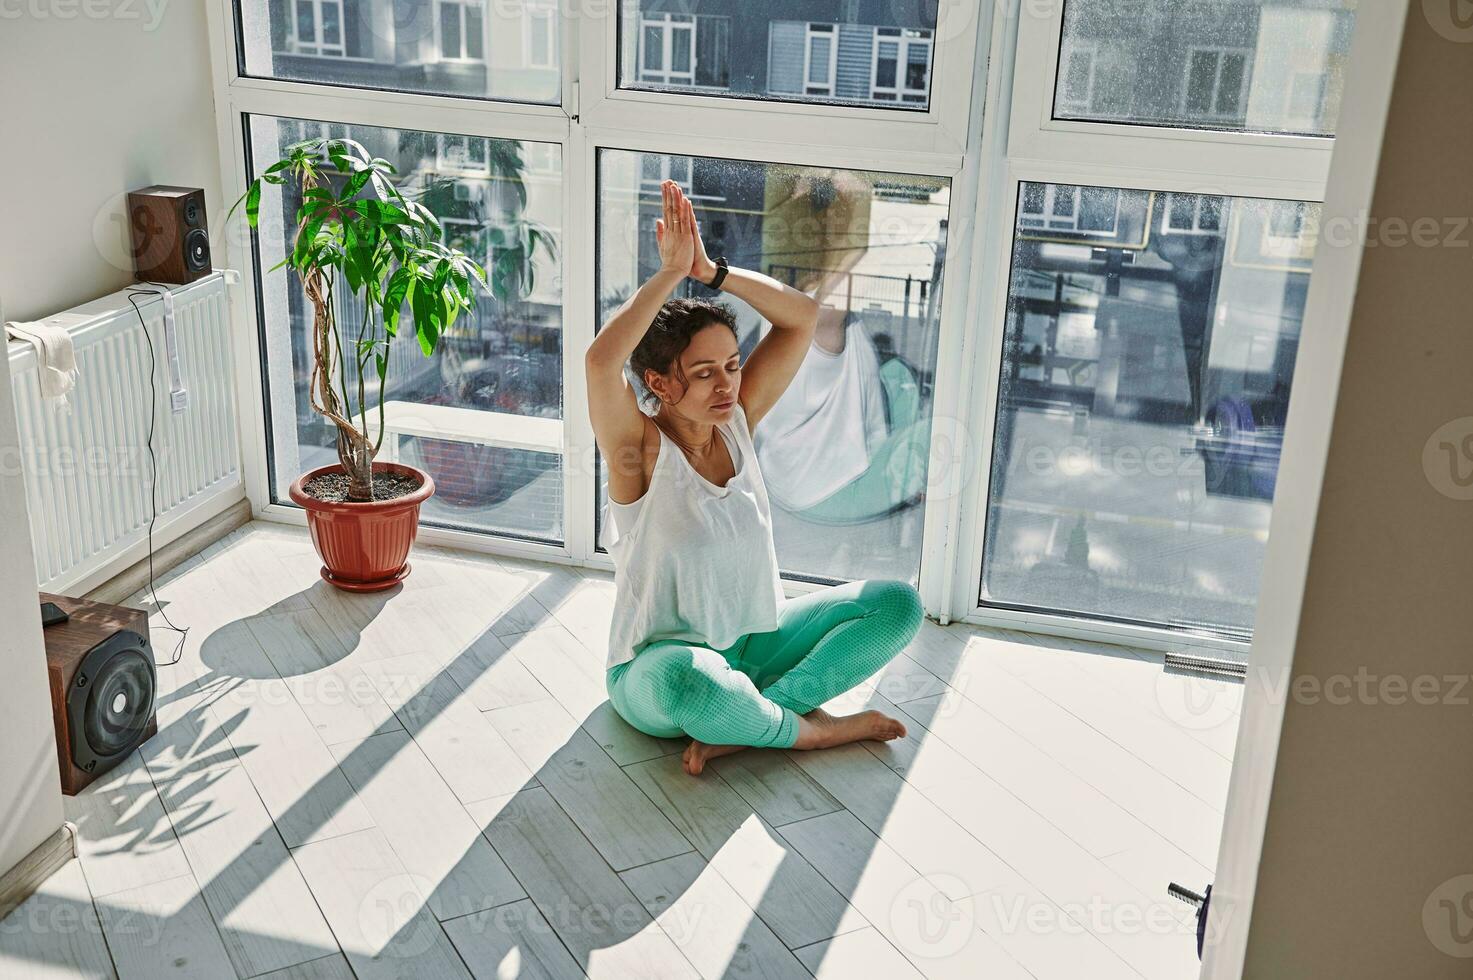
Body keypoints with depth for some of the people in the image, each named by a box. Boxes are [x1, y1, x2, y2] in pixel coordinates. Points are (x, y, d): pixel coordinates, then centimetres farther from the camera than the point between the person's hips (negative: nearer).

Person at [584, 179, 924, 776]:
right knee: (690, 681, -43)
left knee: (898, 603, -7)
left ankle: (740, 724, -15)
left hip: (753, 644, 7)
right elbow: (600, 360, -38)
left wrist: (710, 271, -17)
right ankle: (810, 729, -11)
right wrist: (672, 271, -32)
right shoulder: (640, 451, -17)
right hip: (658, 667, -6)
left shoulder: (737, 423, -1)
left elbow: (803, 318, -5)